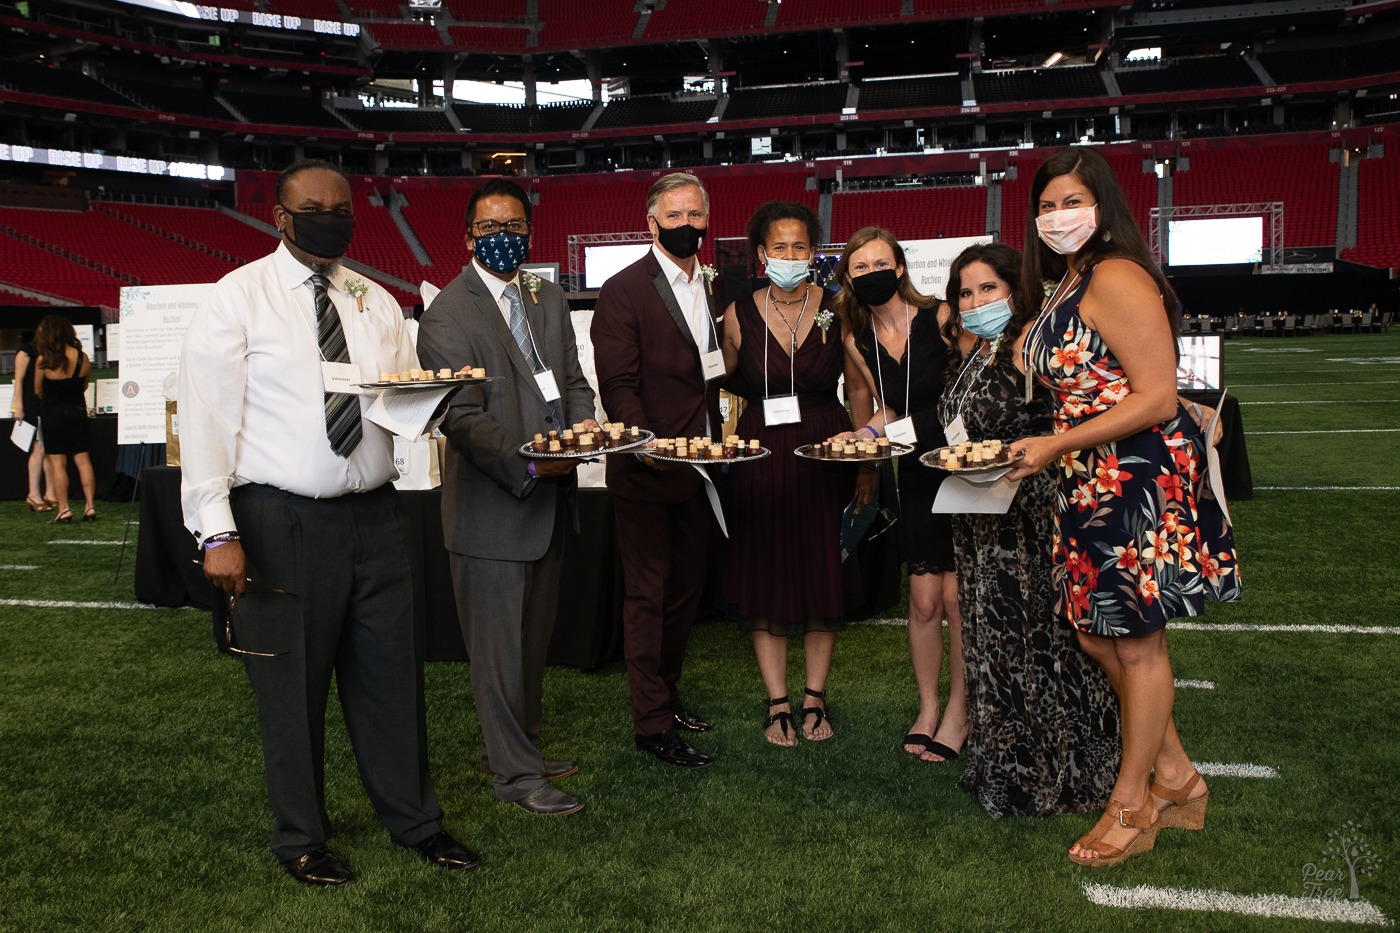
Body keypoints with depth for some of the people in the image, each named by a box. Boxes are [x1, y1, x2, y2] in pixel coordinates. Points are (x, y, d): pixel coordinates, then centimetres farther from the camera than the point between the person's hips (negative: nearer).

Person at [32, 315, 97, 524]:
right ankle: (90, 506, 6)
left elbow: (37, 390, -3)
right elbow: (84, 387, 5)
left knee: (57, 462, 2)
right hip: (77, 411, 3)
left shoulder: (43, 361, -15)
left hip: (52, 413, -3)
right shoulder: (83, 358, -6)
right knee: (83, 459, 8)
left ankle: (64, 509, 2)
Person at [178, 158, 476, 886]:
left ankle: (413, 819, 29)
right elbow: (206, 416, -8)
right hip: (280, 523, -4)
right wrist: (218, 532, -14)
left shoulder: (375, 302, 12)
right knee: (291, 684, 7)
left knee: (392, 671, 11)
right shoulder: (236, 299, -3)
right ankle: (300, 838, 28)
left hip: (372, 516, 4)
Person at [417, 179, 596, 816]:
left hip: (550, 497, 8)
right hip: (491, 505, -8)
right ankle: (516, 773, 17)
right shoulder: (448, 315, -12)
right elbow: (463, 418, -18)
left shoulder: (549, 299, 12)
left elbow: (571, 378, 13)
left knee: (533, 637, 19)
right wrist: (527, 462, -27)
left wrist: (582, 419, -9)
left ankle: (513, 746, 36)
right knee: (500, 645, 4)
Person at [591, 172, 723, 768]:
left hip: (699, 467, 7)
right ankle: (651, 724, 11)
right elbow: (618, 385, -15)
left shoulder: (713, 287, 11)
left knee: (686, 586, 17)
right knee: (648, 595, 1)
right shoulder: (623, 291, -10)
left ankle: (665, 692, 35)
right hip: (647, 471, -7)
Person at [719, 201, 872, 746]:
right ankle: (778, 704, 14)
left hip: (824, 455, 0)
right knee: (765, 577, 3)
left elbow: (860, 389, 5)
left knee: (824, 574, 6)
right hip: (761, 456, 0)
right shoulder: (740, 314, 1)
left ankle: (814, 698, 21)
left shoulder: (837, 309, 0)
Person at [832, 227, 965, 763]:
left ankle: (958, 712, 15)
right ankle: (927, 708, 21)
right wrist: (863, 435, -1)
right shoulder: (857, 341, 5)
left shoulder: (940, 318, -10)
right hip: (915, 477, 4)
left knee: (955, 595, -2)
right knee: (924, 600, 3)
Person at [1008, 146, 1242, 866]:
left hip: (1140, 478, -10)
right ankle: (1176, 779, 32)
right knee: (1096, 634, 15)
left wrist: (1055, 447, -20)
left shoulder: (1117, 277, -15)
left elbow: (1157, 400, -21)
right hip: (1091, 483, 10)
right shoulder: (1067, 286, 15)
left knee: (1137, 642, 3)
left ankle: (1130, 807, 19)